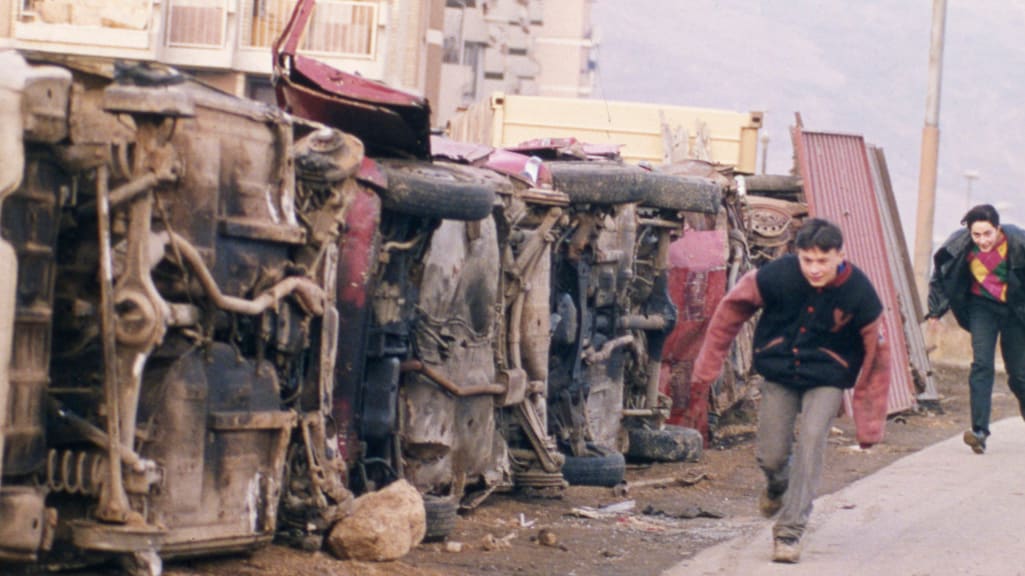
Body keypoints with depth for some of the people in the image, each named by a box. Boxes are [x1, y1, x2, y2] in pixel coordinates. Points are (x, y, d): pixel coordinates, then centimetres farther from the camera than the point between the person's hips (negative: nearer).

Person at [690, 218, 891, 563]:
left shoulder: (860, 295, -22)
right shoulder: (776, 276, -22)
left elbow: (876, 358, -12)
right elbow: (732, 309, -5)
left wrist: (869, 425, -11)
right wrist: (709, 364, -1)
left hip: (827, 379, -1)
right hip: (778, 372, 2)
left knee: (811, 440, -22)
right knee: (770, 454, 2)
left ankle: (790, 532, -15)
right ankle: (777, 486, 41)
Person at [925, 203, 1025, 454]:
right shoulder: (960, 245, -17)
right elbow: (940, 275, 2)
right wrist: (936, 309, 0)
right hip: (982, 307, 1)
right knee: (981, 365, -18)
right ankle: (979, 431, -23)